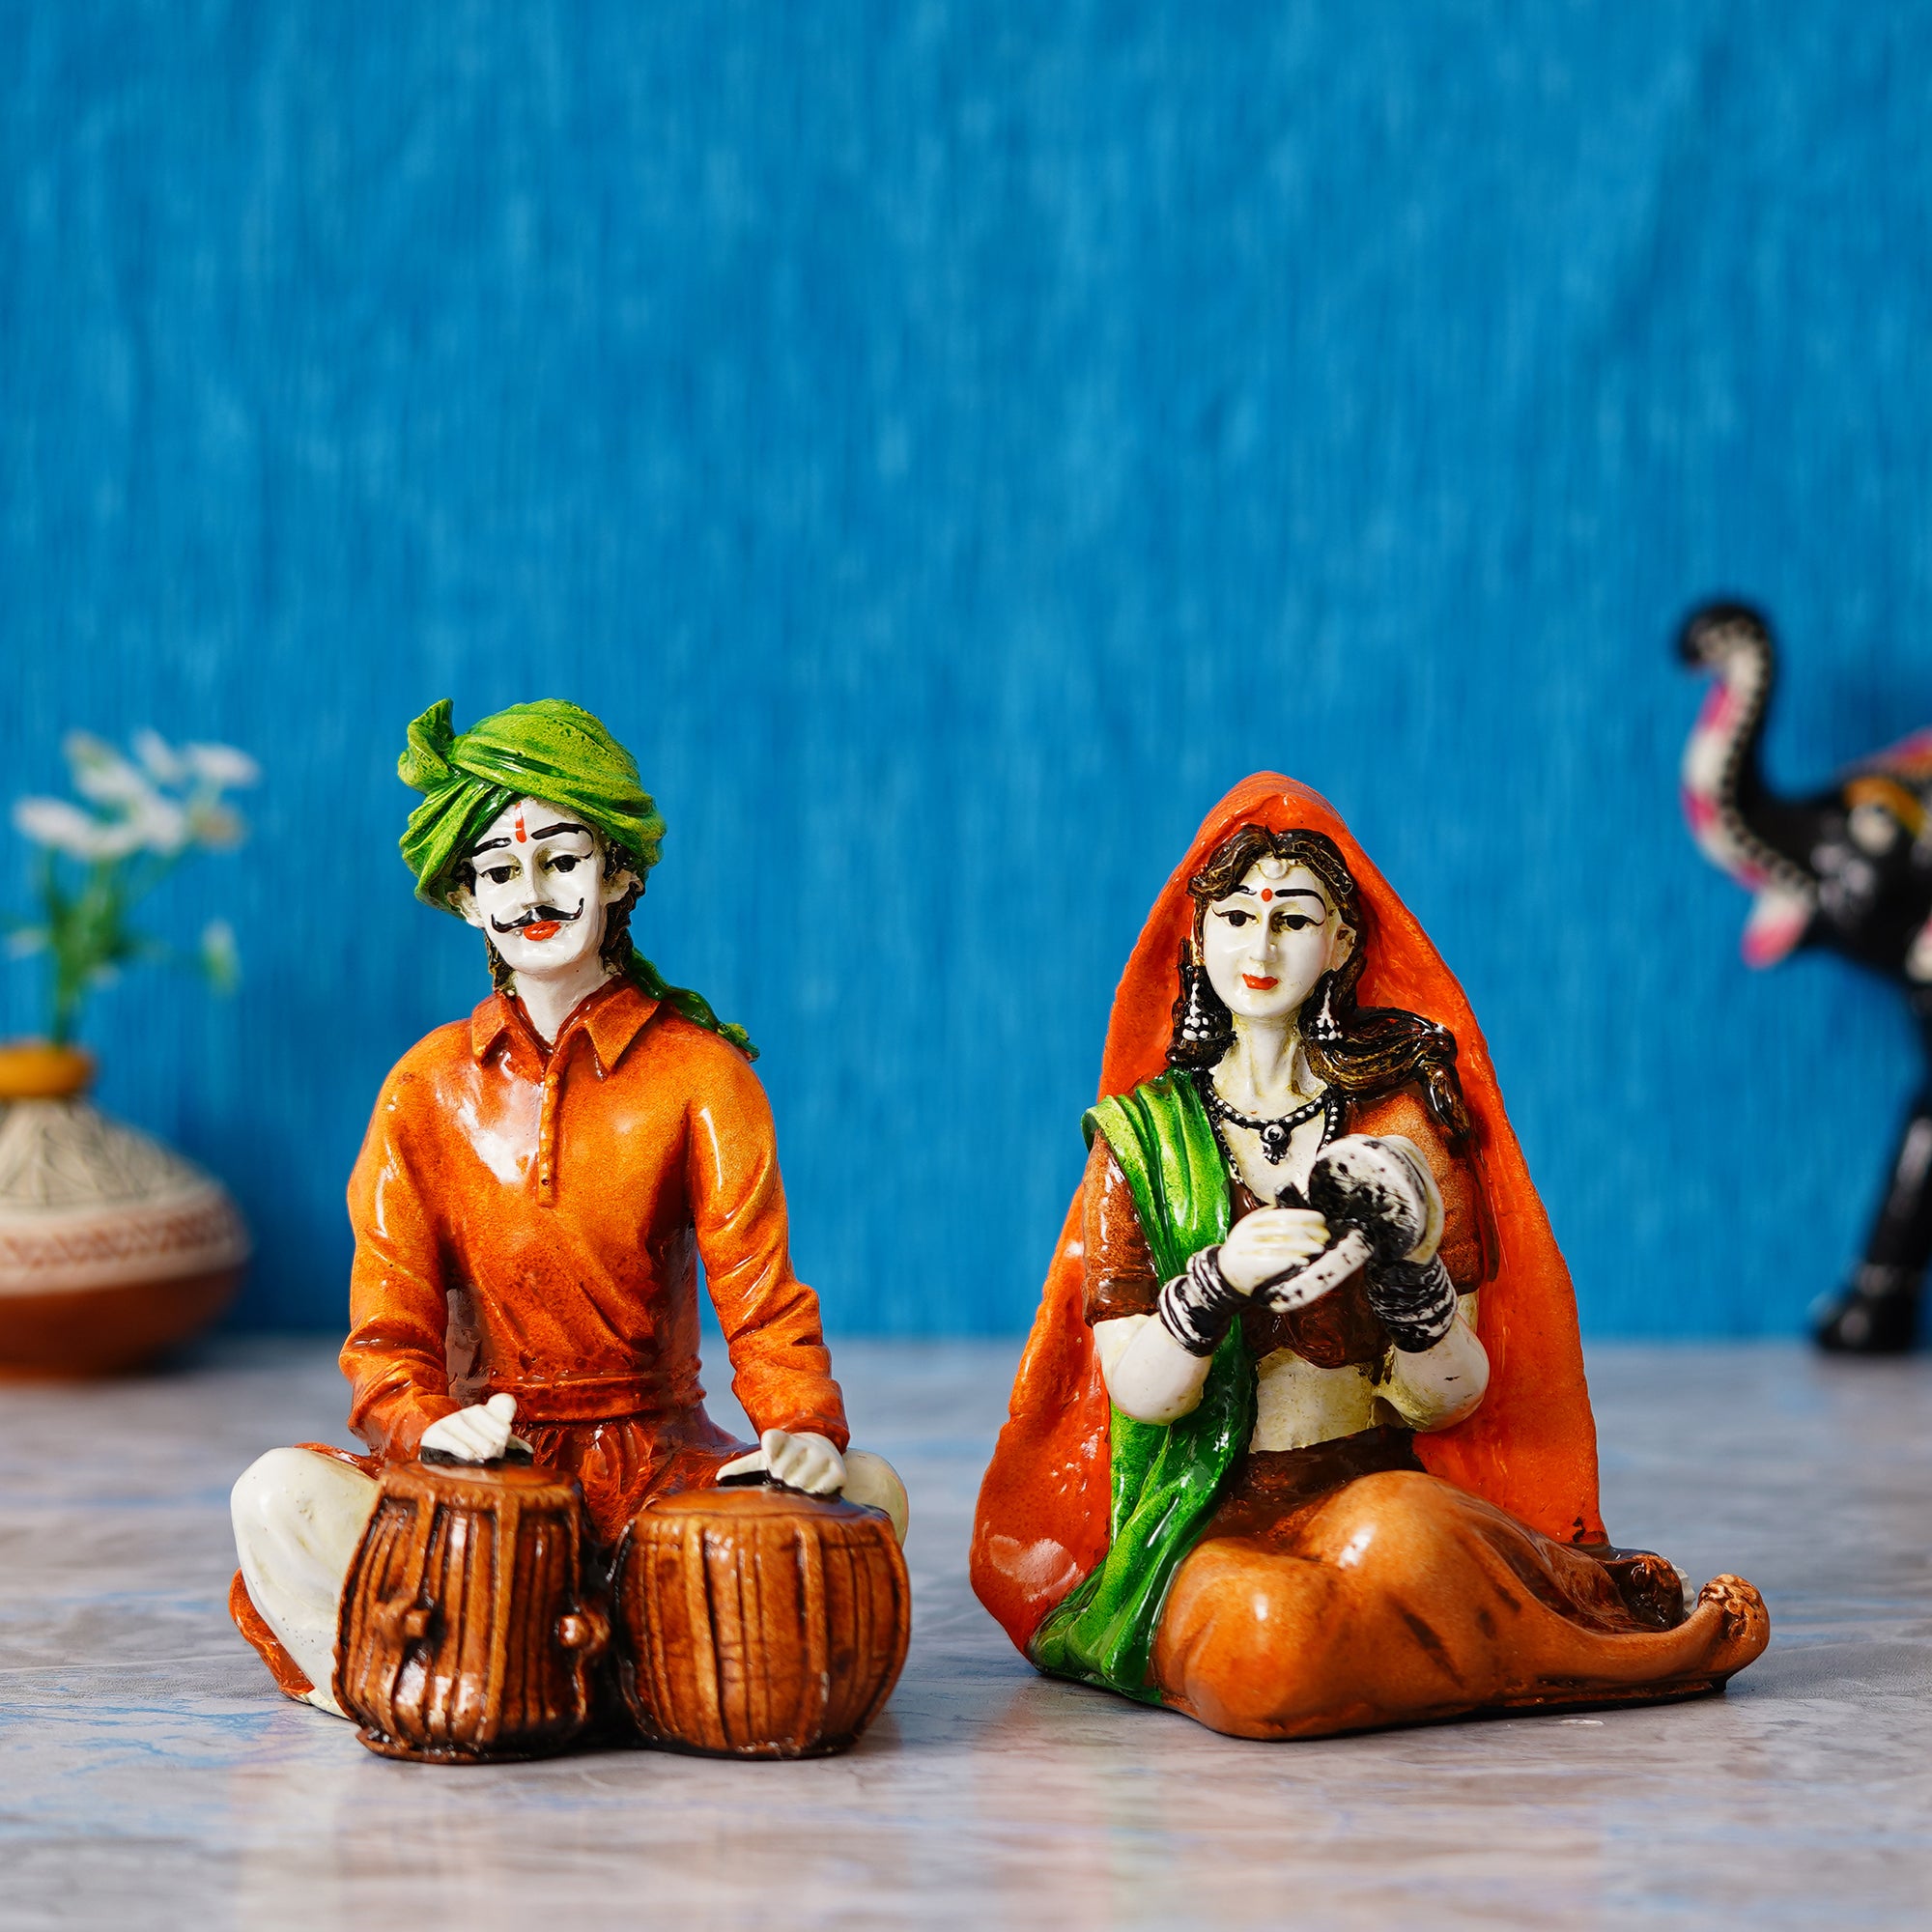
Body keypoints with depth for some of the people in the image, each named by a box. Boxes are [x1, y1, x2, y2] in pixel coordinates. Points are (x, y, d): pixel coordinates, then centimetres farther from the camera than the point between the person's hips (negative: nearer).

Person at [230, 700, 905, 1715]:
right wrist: (427, 1421, -22)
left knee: (868, 1490, -28)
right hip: (487, 1463, 0)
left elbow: (756, 1286, -6)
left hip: (661, 1459, 0)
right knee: (279, 1496, -28)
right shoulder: (428, 1088, 6)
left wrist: (803, 1428, -27)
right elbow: (389, 1324, 2)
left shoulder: (699, 1072, 1)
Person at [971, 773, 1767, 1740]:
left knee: (1392, 1544, -38)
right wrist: (1220, 1280, -25)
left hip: (1373, 1485, 0)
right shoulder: (1140, 1135, 5)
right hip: (1202, 1516, 0)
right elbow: (1137, 1390, -5)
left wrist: (1408, 1269, -19)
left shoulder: (1401, 1125, 6)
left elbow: (1449, 1401, 1)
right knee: (1263, 1638, -36)